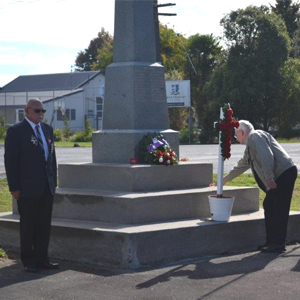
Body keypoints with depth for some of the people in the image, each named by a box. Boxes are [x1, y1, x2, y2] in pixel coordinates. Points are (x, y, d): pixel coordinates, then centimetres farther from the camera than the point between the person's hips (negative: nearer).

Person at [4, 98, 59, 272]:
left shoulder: (47, 129, 14)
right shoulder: (16, 131, -6)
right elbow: (10, 161, -8)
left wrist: (54, 181, 11)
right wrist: (14, 187, -12)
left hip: (47, 187, 6)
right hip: (28, 188, -6)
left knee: (44, 225, 8)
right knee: (28, 225, 2)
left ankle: (42, 259, 17)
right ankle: (29, 261, 11)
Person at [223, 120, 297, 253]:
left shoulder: (255, 136, -5)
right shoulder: (250, 145, 26)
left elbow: (266, 156, -19)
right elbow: (242, 165, 40)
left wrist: (268, 177, -24)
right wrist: (226, 178, 48)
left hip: (284, 173, -10)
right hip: (278, 177, 10)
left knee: (279, 209, -9)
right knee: (269, 207, 11)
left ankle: (278, 244, -7)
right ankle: (271, 241, 16)